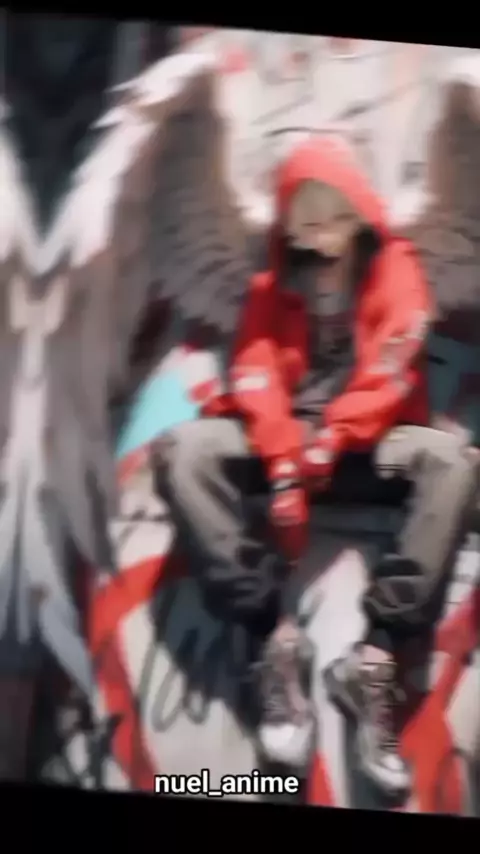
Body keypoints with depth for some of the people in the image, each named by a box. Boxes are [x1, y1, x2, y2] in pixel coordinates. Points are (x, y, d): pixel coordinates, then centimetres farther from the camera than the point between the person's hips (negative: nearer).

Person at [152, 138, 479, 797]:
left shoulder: (395, 269, 4)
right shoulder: (272, 287, 11)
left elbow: (390, 373, -8)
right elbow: (256, 378, -4)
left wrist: (331, 441, -23)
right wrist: (283, 465, -21)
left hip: (365, 442, -1)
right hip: (282, 441, 2)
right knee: (185, 449, -27)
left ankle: (377, 656, -39)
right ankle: (278, 636, -36)